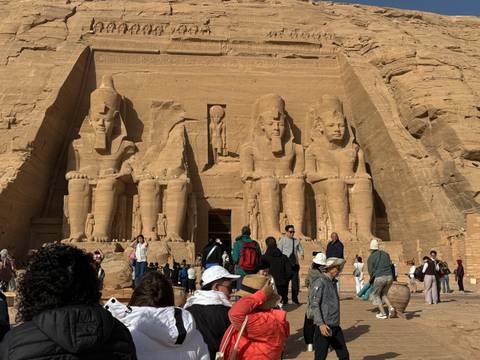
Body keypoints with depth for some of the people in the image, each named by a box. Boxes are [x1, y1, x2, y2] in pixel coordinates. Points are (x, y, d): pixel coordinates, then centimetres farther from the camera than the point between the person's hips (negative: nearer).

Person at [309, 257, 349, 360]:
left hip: (335, 326, 8)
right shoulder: (320, 282, -11)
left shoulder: (333, 282, 15)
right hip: (324, 326, -8)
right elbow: (314, 305, -18)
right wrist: (320, 324, -26)